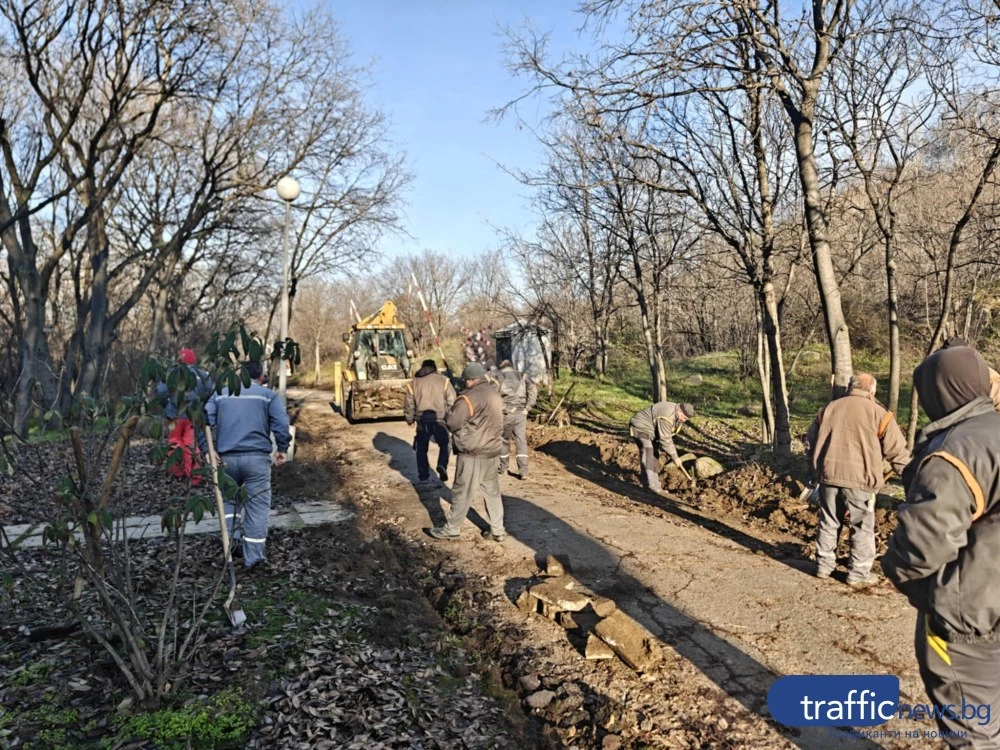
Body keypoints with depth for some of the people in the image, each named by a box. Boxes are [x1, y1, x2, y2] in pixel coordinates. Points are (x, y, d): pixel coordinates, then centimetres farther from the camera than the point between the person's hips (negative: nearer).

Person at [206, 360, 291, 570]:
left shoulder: (221, 394, 15)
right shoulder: (268, 395, 6)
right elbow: (281, 423, -6)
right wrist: (282, 448, 4)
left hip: (227, 458, 3)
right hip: (257, 457, -3)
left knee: (228, 499, 23)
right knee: (257, 506, 4)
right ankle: (253, 556, 5)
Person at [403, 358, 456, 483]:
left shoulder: (413, 383, 8)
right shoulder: (443, 380, 3)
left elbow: (408, 404, 7)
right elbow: (451, 401, -3)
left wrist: (409, 419, 20)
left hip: (422, 421, 1)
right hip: (440, 419, -1)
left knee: (422, 448, 17)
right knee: (444, 444, 18)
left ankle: (423, 475, 18)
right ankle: (442, 465, -5)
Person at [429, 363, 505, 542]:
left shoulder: (469, 398, -19)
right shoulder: (495, 394, 7)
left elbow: (451, 422, -18)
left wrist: (453, 409, 2)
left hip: (472, 454, -8)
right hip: (492, 451, 8)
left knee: (462, 493, 5)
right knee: (492, 491, 14)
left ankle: (452, 529, 16)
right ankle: (497, 530, 19)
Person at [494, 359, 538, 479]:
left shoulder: (498, 376, 7)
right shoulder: (522, 376, 13)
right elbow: (533, 389, -3)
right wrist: (528, 407, -1)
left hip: (506, 413, -1)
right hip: (521, 413, 1)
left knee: (504, 440, 14)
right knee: (521, 441, 2)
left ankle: (503, 467, 26)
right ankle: (523, 471, -5)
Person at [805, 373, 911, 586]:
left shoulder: (829, 408, 12)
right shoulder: (878, 412, -1)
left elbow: (811, 441, 17)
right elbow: (897, 450, -2)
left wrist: (817, 469, 28)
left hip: (828, 475, 4)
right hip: (859, 479, -4)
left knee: (828, 522, 15)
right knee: (862, 527, 8)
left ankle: (824, 566, 22)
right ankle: (858, 574, 12)